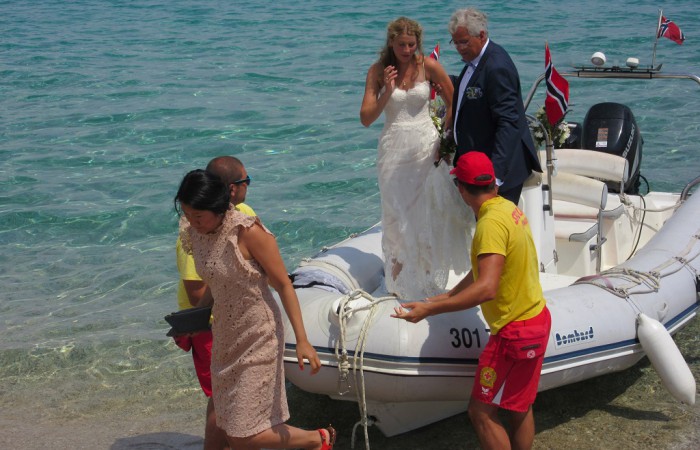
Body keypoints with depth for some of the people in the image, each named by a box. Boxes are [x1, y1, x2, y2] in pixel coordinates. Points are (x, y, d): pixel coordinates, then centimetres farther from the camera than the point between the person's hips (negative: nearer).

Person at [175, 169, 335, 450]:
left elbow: (283, 284, -16)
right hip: (225, 340, 7)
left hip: (257, 341, -7)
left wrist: (302, 340, -19)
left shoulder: (248, 232, -20)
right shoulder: (195, 234, -1)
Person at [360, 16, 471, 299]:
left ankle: (428, 275, 8)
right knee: (397, 214, 5)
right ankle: (399, 280, 14)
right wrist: (387, 94, -17)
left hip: (426, 147, 0)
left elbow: (453, 103, 5)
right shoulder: (378, 71, -3)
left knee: (431, 212, -4)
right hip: (394, 149, 1)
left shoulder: (428, 66, -4)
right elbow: (366, 118, -4)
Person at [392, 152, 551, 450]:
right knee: (520, 407, 21)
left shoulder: (491, 222, -25)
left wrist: (429, 309, -33)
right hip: (536, 320, 10)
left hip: (514, 331, -10)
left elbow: (486, 288, -34)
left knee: (481, 412, -2)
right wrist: (443, 298, 15)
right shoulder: (509, 208, 6)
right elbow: (482, 270, 14)